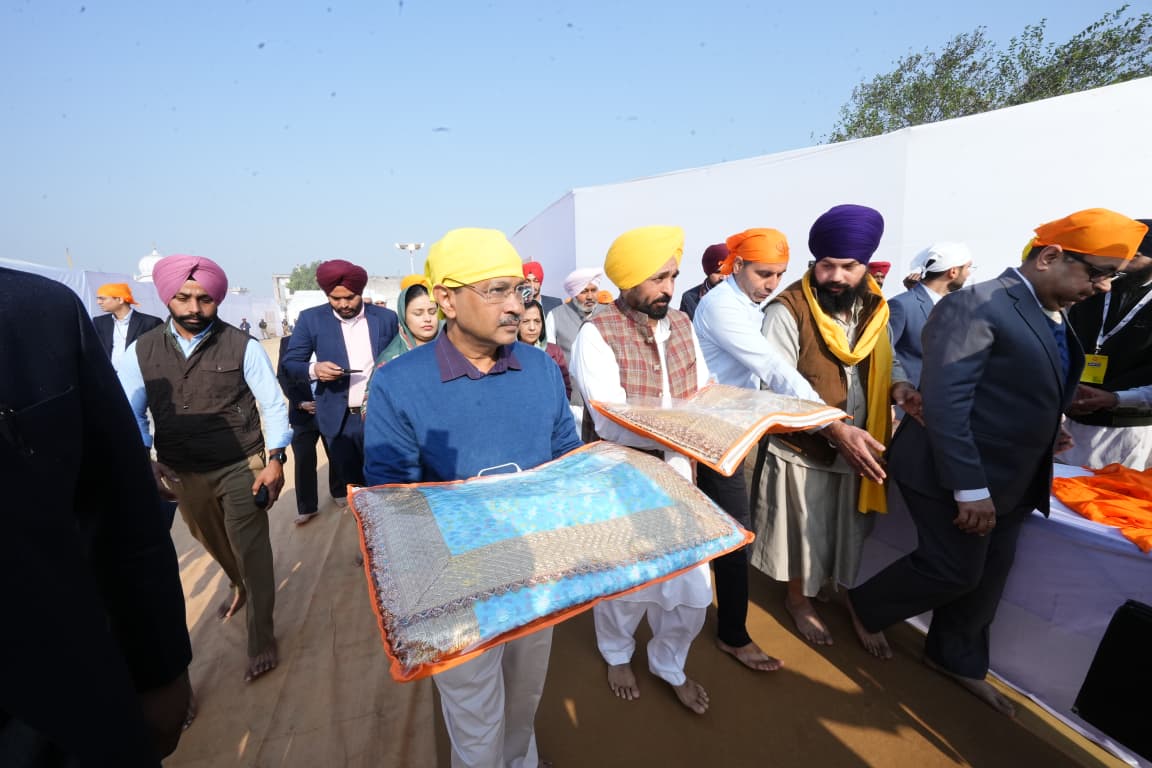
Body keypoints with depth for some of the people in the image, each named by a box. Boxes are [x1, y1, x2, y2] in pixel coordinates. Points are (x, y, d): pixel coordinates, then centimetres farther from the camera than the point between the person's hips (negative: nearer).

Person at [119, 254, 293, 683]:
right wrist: (142, 466, -7)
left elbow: (274, 406, -9)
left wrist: (275, 461, -16)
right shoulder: (141, 351, -1)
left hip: (241, 466, -4)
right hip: (182, 473, 4)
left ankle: (261, 637, 17)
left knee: (251, 550, 1)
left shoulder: (242, 346, -11)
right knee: (214, 545, 24)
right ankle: (241, 586, 54)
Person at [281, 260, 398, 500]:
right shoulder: (311, 319, -2)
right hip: (338, 418, 1)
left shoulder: (386, 317, -1)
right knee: (351, 482, 14)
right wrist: (314, 369, -19)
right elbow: (290, 363, 2)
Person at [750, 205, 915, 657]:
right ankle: (799, 599, 40)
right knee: (804, 533, 14)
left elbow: (882, 362, 15)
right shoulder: (788, 310, -19)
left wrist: (902, 385, -8)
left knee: (850, 531, 20)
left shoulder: (872, 306, 3)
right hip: (803, 447, -5)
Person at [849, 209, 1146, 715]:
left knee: (987, 576, 18)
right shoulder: (976, 306, -19)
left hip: (1006, 480, 9)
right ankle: (864, 605, 28)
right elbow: (943, 403, -25)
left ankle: (955, 658, 39)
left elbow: (1035, 397, 15)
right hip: (955, 477, -9)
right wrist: (970, 490, -25)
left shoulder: (1051, 314, 10)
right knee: (955, 572, 2)